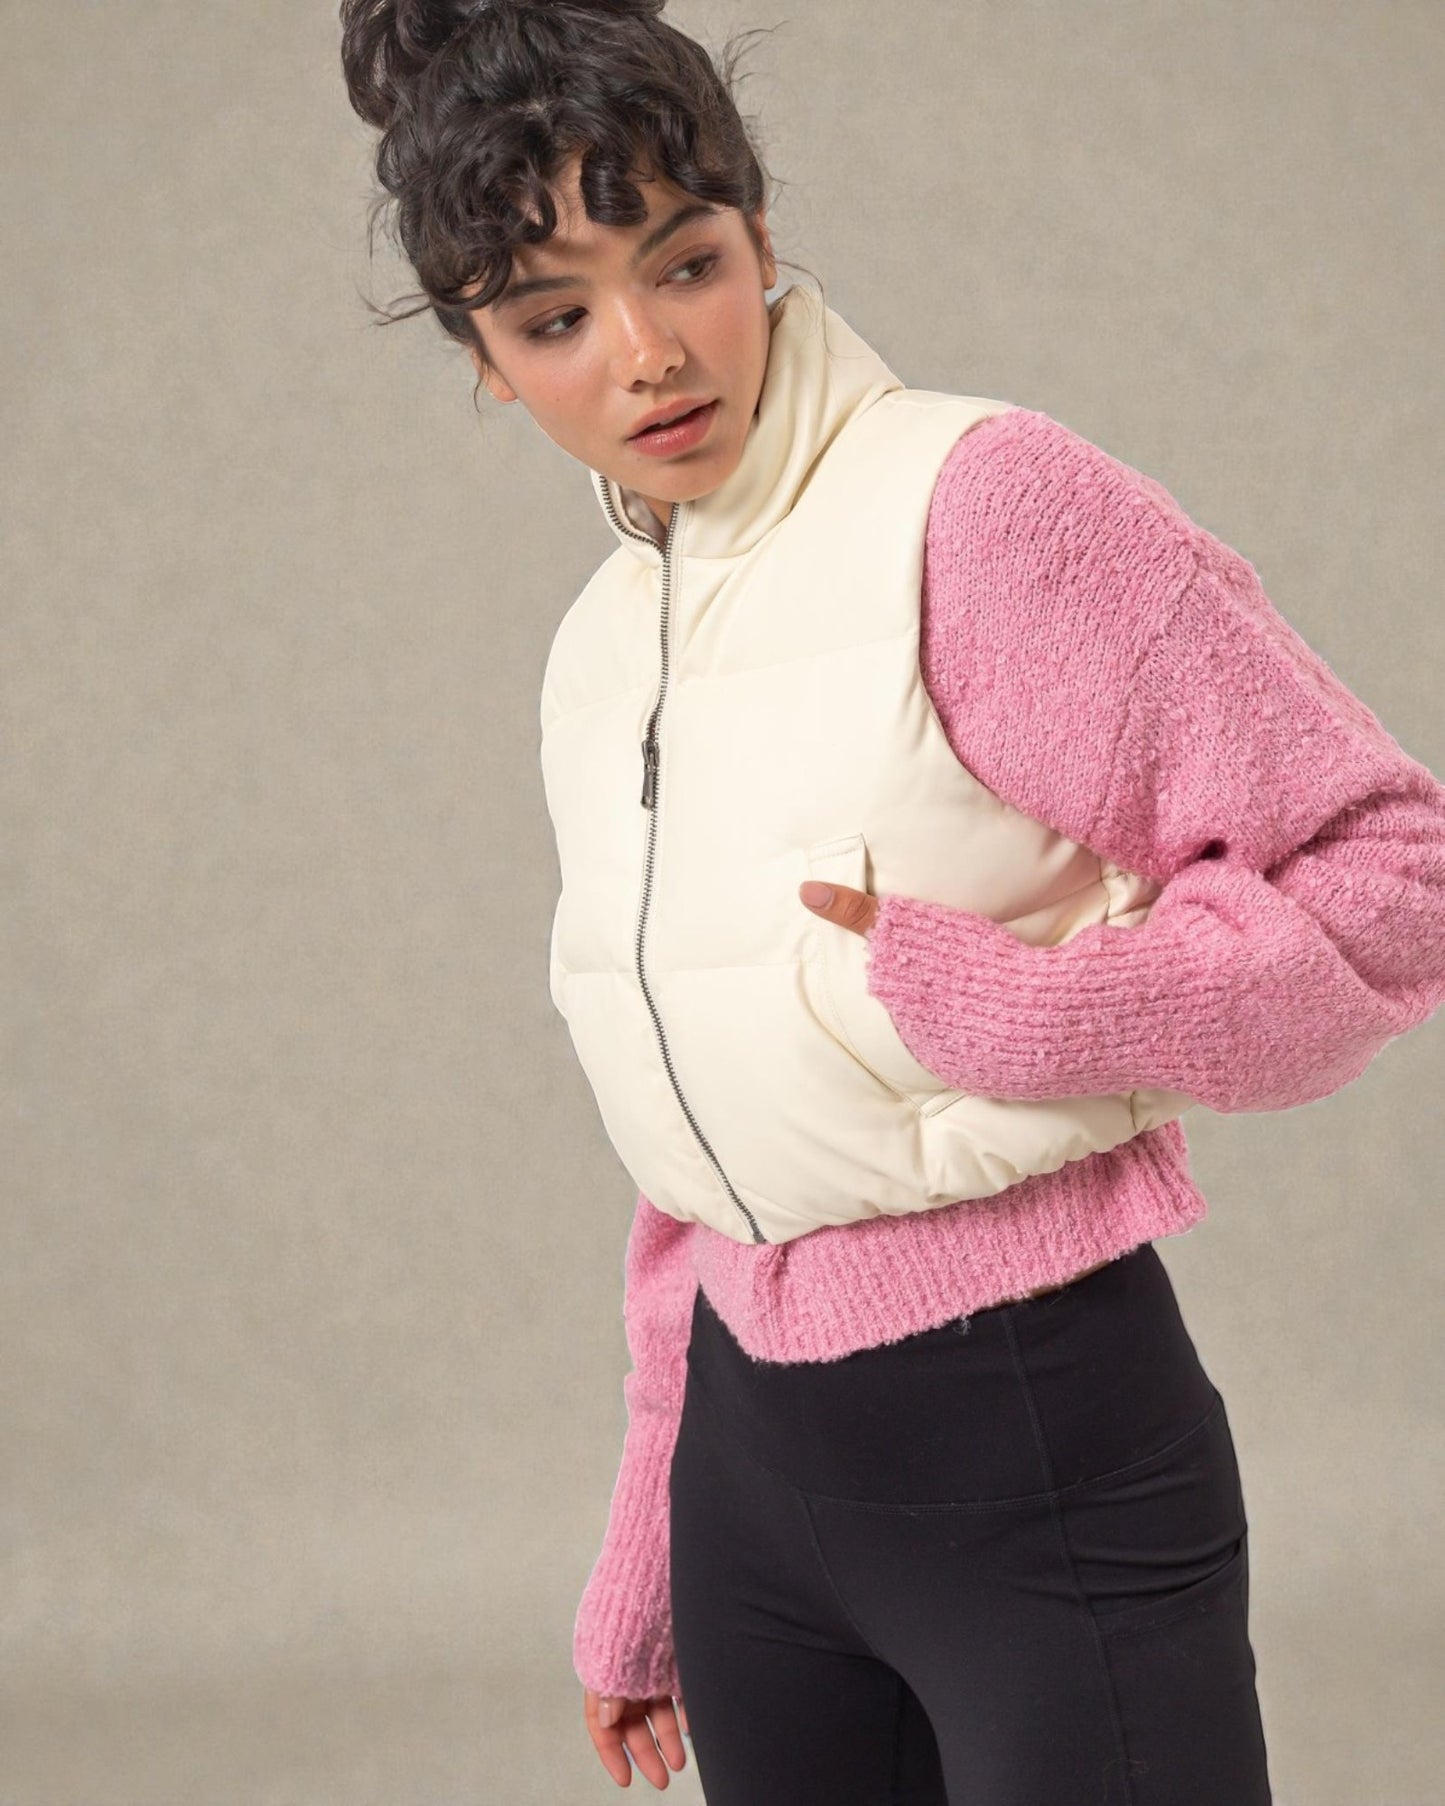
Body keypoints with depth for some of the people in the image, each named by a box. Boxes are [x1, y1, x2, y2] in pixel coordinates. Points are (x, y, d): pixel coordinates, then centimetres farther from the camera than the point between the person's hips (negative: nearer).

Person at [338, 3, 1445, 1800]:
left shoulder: (980, 500, -12)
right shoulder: (600, 651, 9)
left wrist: (990, 1007, -20)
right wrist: (645, 1582, 21)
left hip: (1037, 1450, -6)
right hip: (756, 1463, 6)